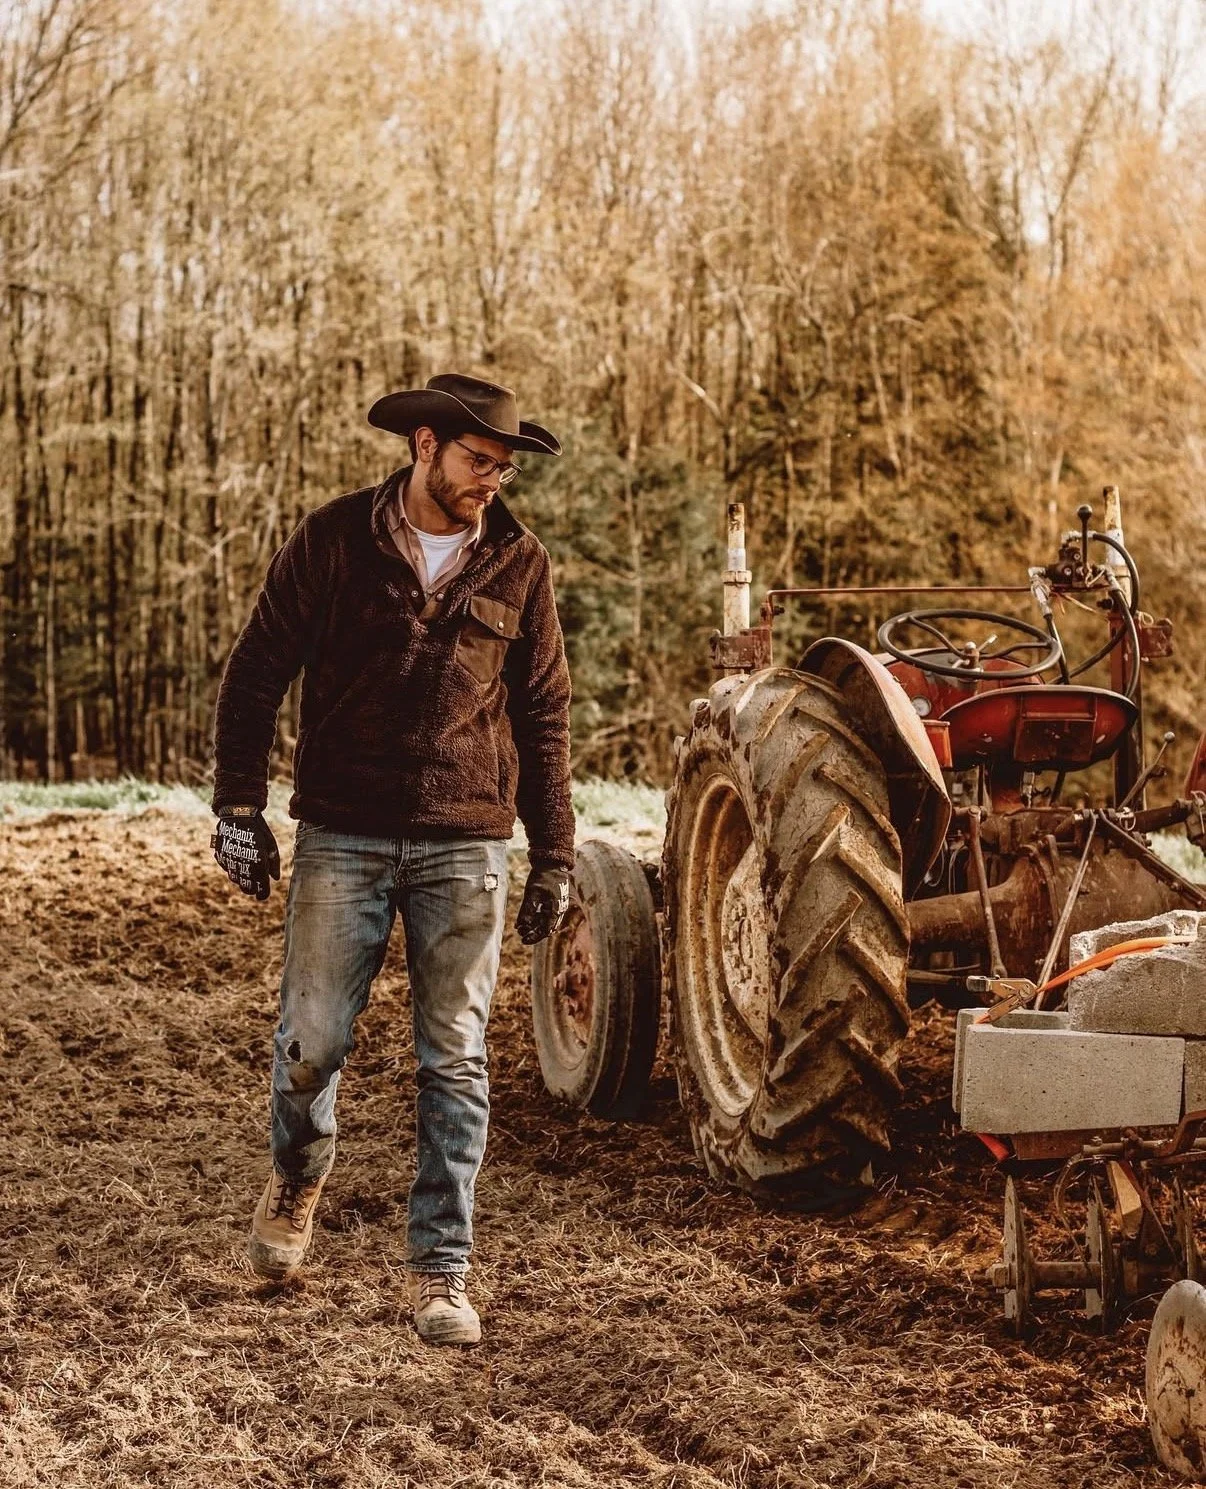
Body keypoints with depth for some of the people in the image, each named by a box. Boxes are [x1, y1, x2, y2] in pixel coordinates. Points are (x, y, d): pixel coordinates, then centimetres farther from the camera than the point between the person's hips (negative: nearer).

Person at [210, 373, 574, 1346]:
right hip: (343, 837, -1)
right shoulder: (334, 539, -1)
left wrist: (554, 856, 6)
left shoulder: (519, 564, 4)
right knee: (312, 1041, 2)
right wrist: (239, 806, -3)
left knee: (456, 1063, 1)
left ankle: (440, 1269, 10)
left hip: (465, 848, 1)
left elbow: (545, 717, 9)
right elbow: (257, 672, 3)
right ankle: (298, 1175, 34)